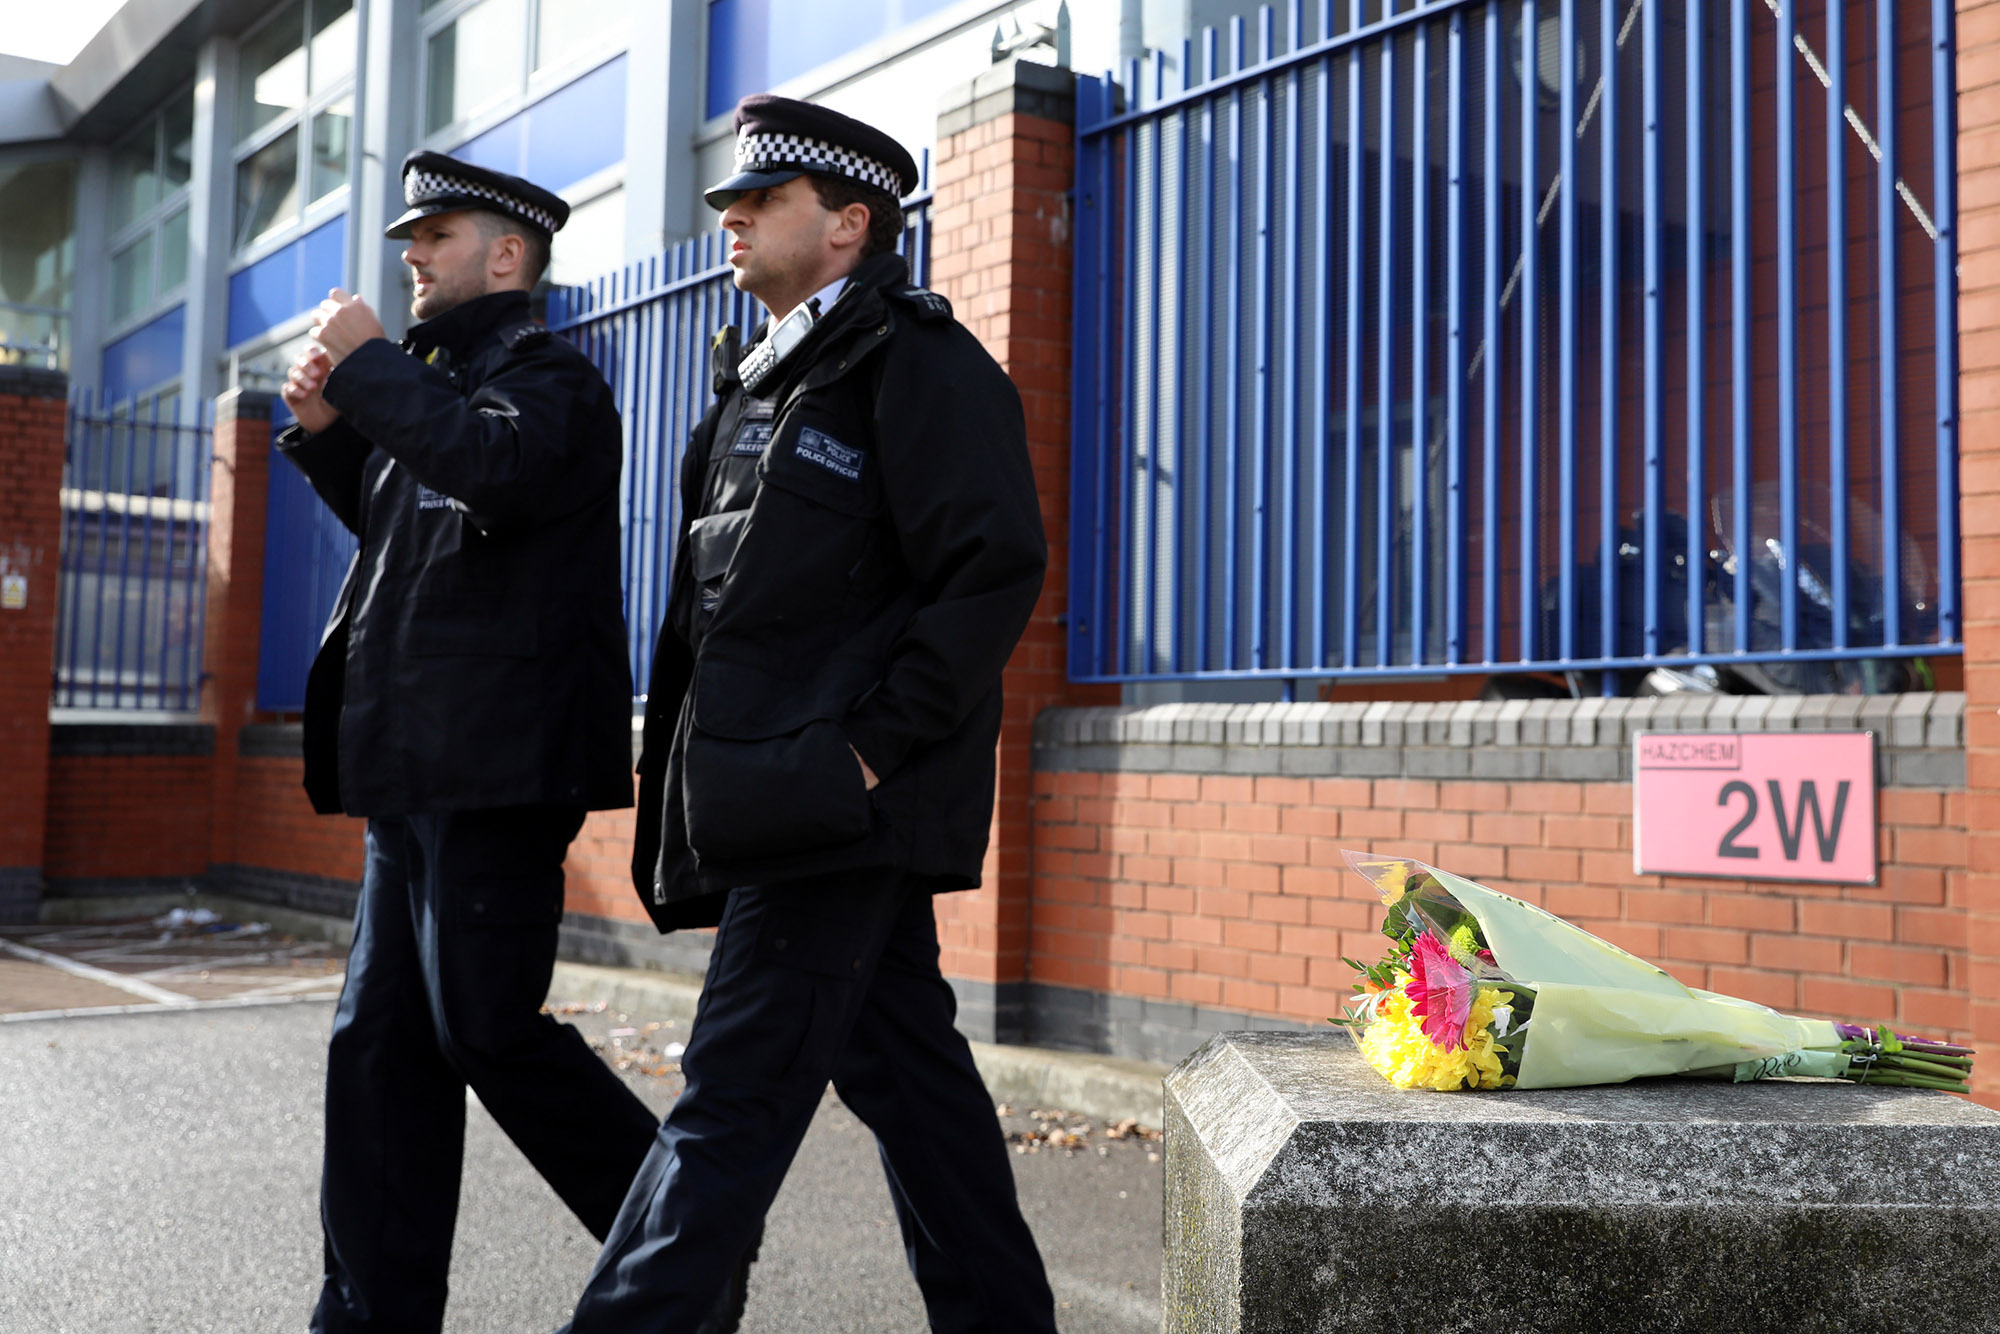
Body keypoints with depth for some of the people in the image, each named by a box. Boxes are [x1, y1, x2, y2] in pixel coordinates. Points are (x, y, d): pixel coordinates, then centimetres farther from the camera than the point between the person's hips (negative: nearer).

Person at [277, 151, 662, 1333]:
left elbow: (499, 471, -27)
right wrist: (330, 431, 15)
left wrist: (370, 367, -15)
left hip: (499, 763, -9)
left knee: (487, 1028, -9)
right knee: (382, 1045, 9)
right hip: (421, 768, 9)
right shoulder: (439, 382, 22)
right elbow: (396, 526, 31)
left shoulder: (550, 379, -6)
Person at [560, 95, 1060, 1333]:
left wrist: (870, 746, -19)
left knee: (736, 1092, -6)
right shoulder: (763, 380, 20)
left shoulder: (919, 361, -7)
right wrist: (690, 762, 14)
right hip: (786, 798, 9)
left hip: (842, 799, -9)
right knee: (907, 1070, 13)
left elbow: (997, 570, -17)